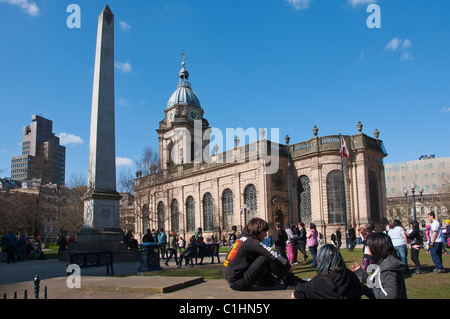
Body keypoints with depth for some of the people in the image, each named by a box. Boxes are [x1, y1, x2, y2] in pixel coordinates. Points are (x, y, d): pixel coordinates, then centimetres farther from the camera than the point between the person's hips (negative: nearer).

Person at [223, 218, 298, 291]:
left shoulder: (241, 238, 14)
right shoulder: (251, 241, -11)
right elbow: (273, 255, -13)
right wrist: (288, 266, 0)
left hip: (232, 282, 9)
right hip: (238, 283, -9)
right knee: (267, 258, -9)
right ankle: (291, 281, 0)